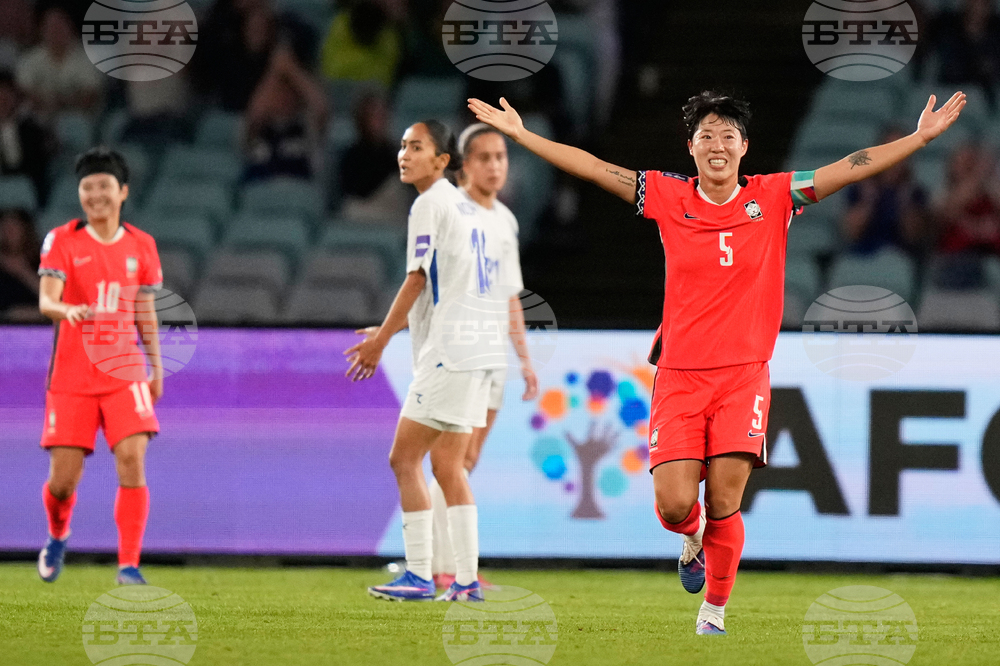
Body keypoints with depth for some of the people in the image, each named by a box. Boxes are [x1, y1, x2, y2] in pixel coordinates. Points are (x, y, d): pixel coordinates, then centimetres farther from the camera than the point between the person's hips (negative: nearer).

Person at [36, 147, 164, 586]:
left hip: (125, 373, 1)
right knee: (63, 478, -1)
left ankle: (128, 565, -12)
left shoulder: (141, 246, 7)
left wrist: (157, 367, 17)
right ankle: (57, 537, 33)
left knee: (132, 459, -17)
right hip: (72, 376, -1)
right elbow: (46, 300, -15)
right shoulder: (62, 241, -3)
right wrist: (65, 309, -38)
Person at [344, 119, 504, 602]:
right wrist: (390, 330, 28)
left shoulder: (429, 204, -9)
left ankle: (419, 576, -9)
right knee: (447, 466, 11)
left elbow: (417, 280, -12)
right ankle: (467, 580, 9)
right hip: (473, 349, 9)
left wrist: (379, 341, -7)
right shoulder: (463, 206, 19)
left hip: (448, 353, -9)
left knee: (404, 458, -6)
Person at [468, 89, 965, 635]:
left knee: (724, 506, -8)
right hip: (679, 376, 1)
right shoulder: (669, 197, 3)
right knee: (674, 505, -9)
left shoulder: (773, 198, 1)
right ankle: (693, 538, 28)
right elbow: (590, 168, 4)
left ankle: (715, 611, 12)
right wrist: (521, 135, 2)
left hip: (743, 375, -1)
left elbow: (853, 168, 0)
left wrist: (922, 136, -6)